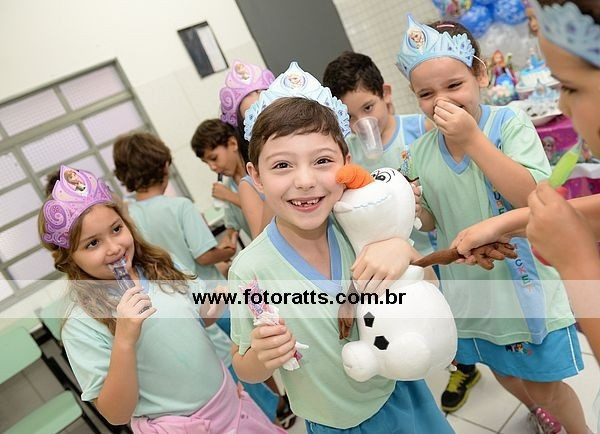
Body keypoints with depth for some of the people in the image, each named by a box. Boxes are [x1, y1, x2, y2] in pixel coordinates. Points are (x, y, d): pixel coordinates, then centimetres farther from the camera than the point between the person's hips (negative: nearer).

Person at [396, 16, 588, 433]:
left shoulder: (509, 123, -17)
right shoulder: (422, 151, -4)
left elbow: (535, 198, -30)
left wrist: (473, 138, -31)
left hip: (523, 284, -4)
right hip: (471, 288, 5)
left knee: (545, 383, 13)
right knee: (503, 371, 27)